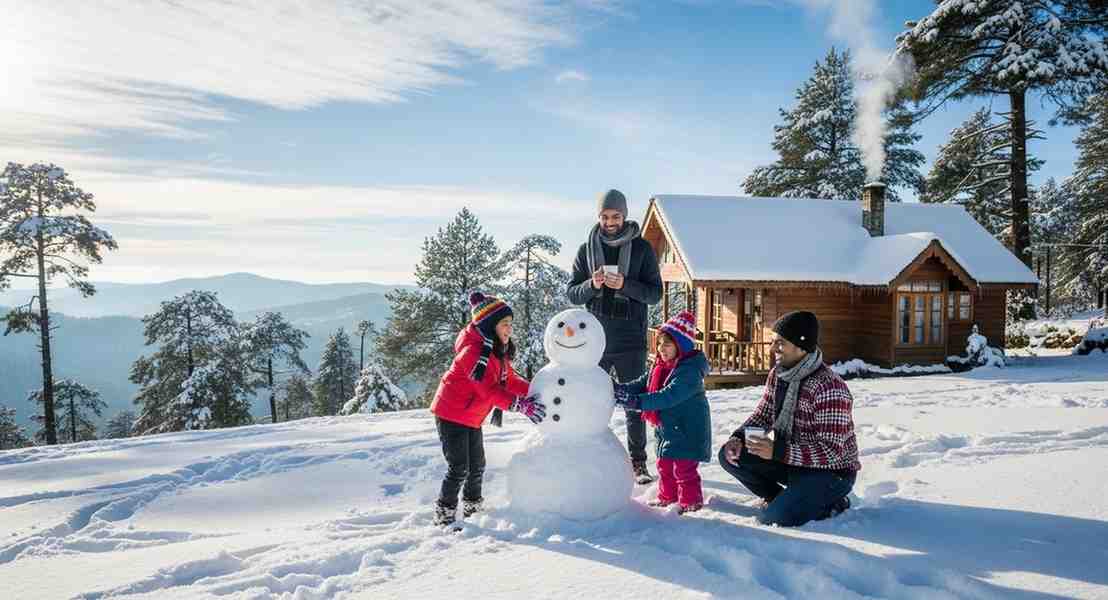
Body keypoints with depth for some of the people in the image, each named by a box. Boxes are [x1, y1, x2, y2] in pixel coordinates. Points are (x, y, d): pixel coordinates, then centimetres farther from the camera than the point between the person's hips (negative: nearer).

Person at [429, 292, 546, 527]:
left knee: (477, 466, 17)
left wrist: (533, 392, -8)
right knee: (459, 468, -6)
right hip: (451, 415, -9)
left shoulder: (498, 351, 5)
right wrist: (521, 405, -37)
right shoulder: (473, 351, -26)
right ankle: (444, 517, 10)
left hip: (472, 418, 9)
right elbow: (489, 390, -32)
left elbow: (509, 379, 7)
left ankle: (472, 510, 34)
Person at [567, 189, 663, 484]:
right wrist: (592, 285, -16)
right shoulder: (587, 249, 6)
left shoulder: (641, 248, 2)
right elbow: (572, 293, 5)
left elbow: (655, 292, -2)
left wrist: (625, 284, -19)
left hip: (631, 339, -1)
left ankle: (638, 462, 16)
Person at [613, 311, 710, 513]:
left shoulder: (690, 370, -24)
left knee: (684, 468, 1)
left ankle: (690, 501, 17)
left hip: (687, 431, -9)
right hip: (667, 429, 9)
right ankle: (667, 497, 36)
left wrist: (637, 401, -41)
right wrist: (620, 389, -15)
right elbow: (642, 384, 4)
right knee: (665, 466, 20)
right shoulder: (660, 367, 7)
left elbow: (669, 396, -34)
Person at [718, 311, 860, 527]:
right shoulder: (777, 374, -2)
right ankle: (779, 498, 10)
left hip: (830, 471, -7)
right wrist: (738, 438, -13)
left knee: (773, 518, -24)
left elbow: (831, 452, -29)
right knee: (729, 455, -7)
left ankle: (832, 505, 3)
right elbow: (762, 416, 8)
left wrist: (777, 451, -38)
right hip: (789, 459, 8)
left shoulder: (829, 388, -28)